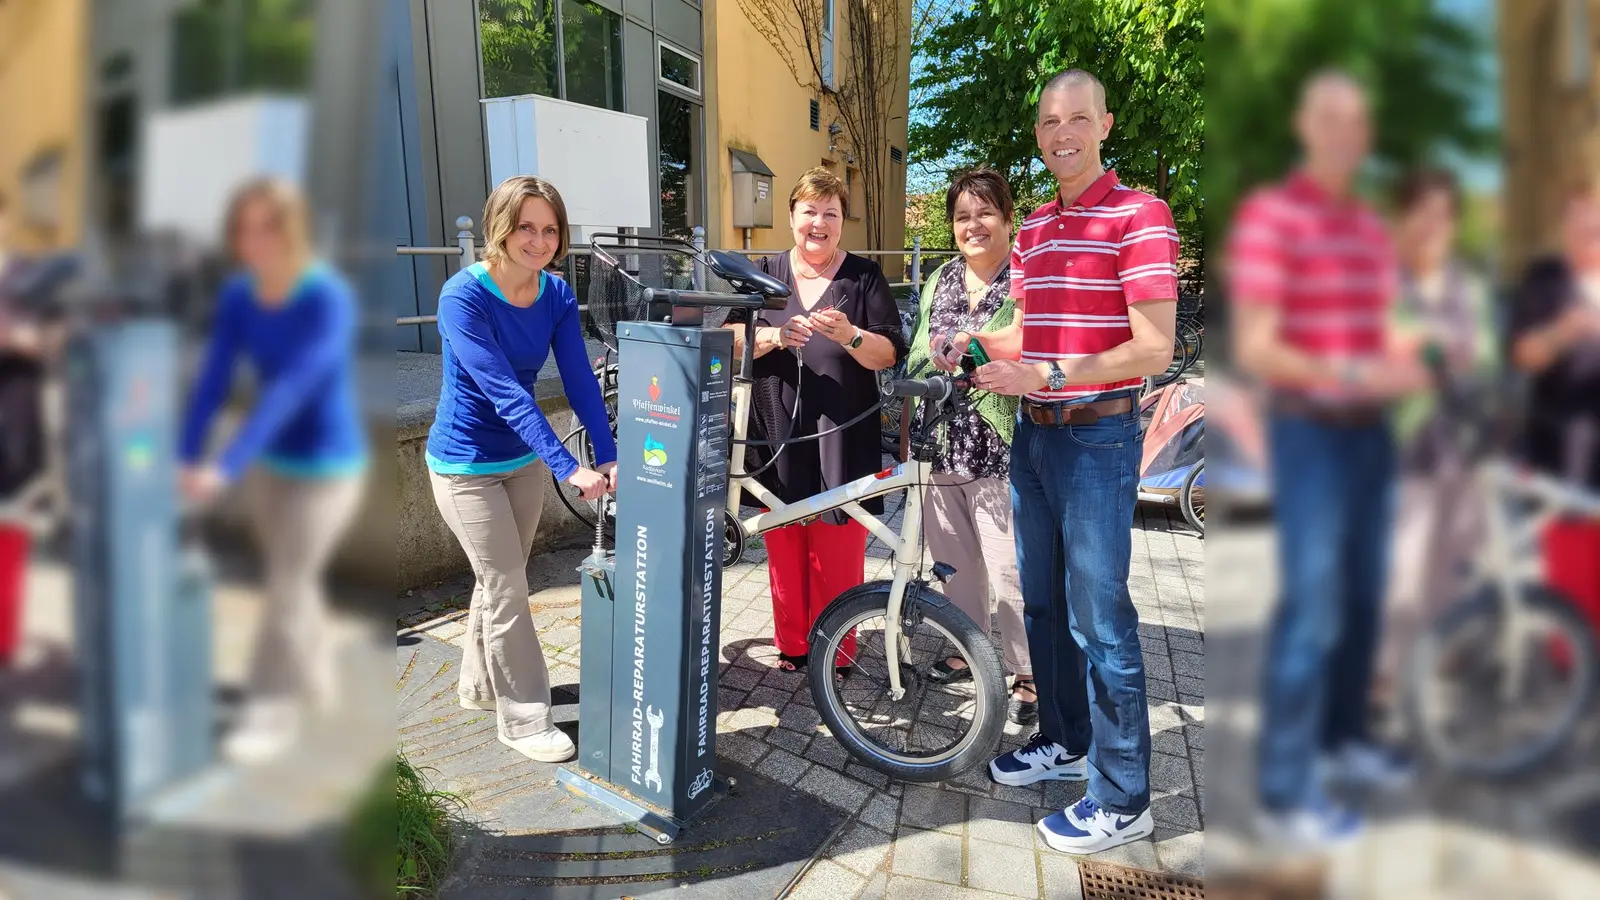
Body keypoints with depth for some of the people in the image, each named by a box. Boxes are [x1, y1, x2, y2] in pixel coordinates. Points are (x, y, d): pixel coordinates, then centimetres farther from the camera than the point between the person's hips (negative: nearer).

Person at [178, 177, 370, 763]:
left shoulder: (330, 301, -26)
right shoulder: (237, 295, -5)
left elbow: (289, 392, -32)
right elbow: (212, 382, -6)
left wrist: (225, 467, -36)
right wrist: (185, 460, -15)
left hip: (326, 465, -6)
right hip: (270, 460, 7)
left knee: (287, 586, 1)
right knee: (292, 577, 18)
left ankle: (272, 714, 17)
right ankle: (316, 681, 39)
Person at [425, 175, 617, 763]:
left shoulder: (557, 295, -7)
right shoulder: (463, 296, -25)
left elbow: (580, 379, -12)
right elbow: (505, 393, -31)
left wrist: (608, 457, -24)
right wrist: (568, 468, -36)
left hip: (524, 457, 6)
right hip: (467, 465, -6)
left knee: (500, 579, 19)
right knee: (507, 589, -1)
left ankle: (479, 683, 40)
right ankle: (524, 719, 15)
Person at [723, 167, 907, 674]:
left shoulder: (865, 277, 4)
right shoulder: (765, 273, 11)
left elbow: (890, 355, -2)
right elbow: (730, 340, 3)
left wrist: (850, 336, -21)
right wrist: (772, 336, -16)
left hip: (841, 439, -2)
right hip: (778, 434, 2)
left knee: (837, 554, -1)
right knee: (784, 548, 6)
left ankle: (835, 651, 14)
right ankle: (791, 645, 21)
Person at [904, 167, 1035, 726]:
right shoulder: (940, 281, 14)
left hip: (1000, 452, -5)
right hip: (938, 449, 6)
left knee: (1007, 569, -3)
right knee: (954, 562, 15)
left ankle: (1029, 674, 12)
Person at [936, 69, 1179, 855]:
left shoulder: (1139, 214, -10)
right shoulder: (1032, 227, 12)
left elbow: (1154, 349, -17)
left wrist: (1045, 375, -23)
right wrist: (980, 344, 1)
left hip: (1097, 437, -7)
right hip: (1032, 434, 8)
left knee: (1099, 619, -3)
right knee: (1042, 603, 17)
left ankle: (1122, 800, 11)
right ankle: (1065, 741, 35)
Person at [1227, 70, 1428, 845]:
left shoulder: (1372, 227, 11)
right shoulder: (1268, 214, -12)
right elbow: (1254, 348, -18)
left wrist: (1411, 362, 1)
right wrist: (1352, 376, -25)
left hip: (1370, 430, 8)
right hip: (1309, 432, -8)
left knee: (1362, 595, 16)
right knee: (1312, 607, -8)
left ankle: (1342, 736, 34)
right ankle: (1285, 791, 2)